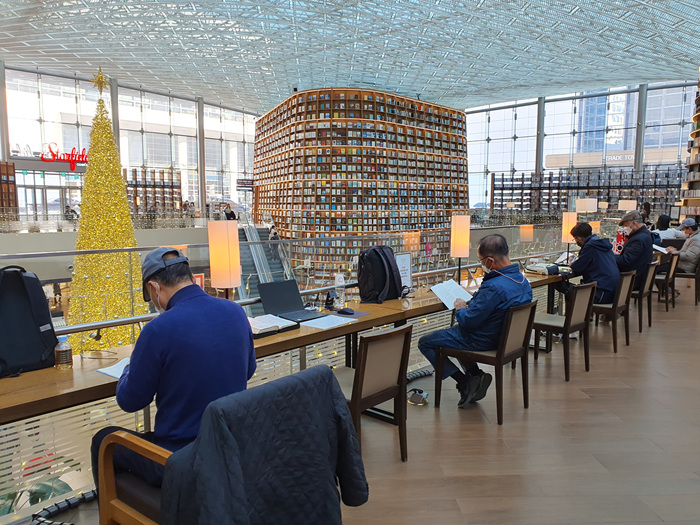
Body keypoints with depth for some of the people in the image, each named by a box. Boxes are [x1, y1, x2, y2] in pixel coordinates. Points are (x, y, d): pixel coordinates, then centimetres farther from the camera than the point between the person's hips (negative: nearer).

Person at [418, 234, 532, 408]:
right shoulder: (522, 280, -4)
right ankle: (476, 376, 18)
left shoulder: (493, 288, -34)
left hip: (483, 341, -9)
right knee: (454, 331, 34)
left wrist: (460, 309, -7)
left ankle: (466, 383, 1)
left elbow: (468, 322, -26)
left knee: (425, 343, 4)